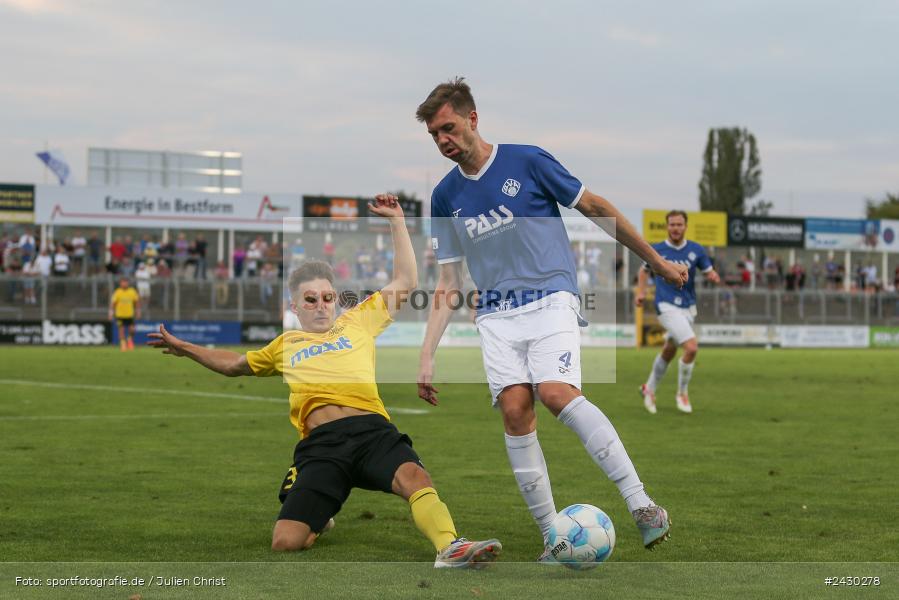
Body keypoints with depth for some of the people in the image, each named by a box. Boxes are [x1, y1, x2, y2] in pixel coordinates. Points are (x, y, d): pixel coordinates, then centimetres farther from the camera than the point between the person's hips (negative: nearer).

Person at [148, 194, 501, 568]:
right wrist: (186, 349, 45)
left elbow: (405, 282, 27)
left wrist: (396, 221, 24)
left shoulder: (358, 322, 26)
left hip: (373, 429, -1)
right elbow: (234, 364, 47)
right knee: (285, 542, -14)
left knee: (415, 476, -35)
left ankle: (450, 548, -50)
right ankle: (318, 520, 20)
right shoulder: (286, 345, 31)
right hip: (321, 443, 1)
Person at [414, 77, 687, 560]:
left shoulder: (528, 162, -2)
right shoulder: (445, 196, 10)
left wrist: (656, 261, 10)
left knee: (557, 393, -26)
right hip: (496, 316, 4)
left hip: (550, 299, -4)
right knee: (514, 409, -15)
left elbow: (596, 208, 6)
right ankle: (552, 535, -8)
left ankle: (640, 503, -24)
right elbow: (448, 282, 14)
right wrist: (427, 355, 7)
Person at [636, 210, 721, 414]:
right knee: (691, 347, -20)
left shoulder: (696, 250, 0)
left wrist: (714, 276, -18)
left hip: (688, 307, 4)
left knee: (669, 352, 18)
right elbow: (645, 270, 13)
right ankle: (682, 394, -1)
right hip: (667, 306, -4)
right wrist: (640, 292, 0)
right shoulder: (656, 250, -4)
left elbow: (709, 272, 6)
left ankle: (649, 389, 41)